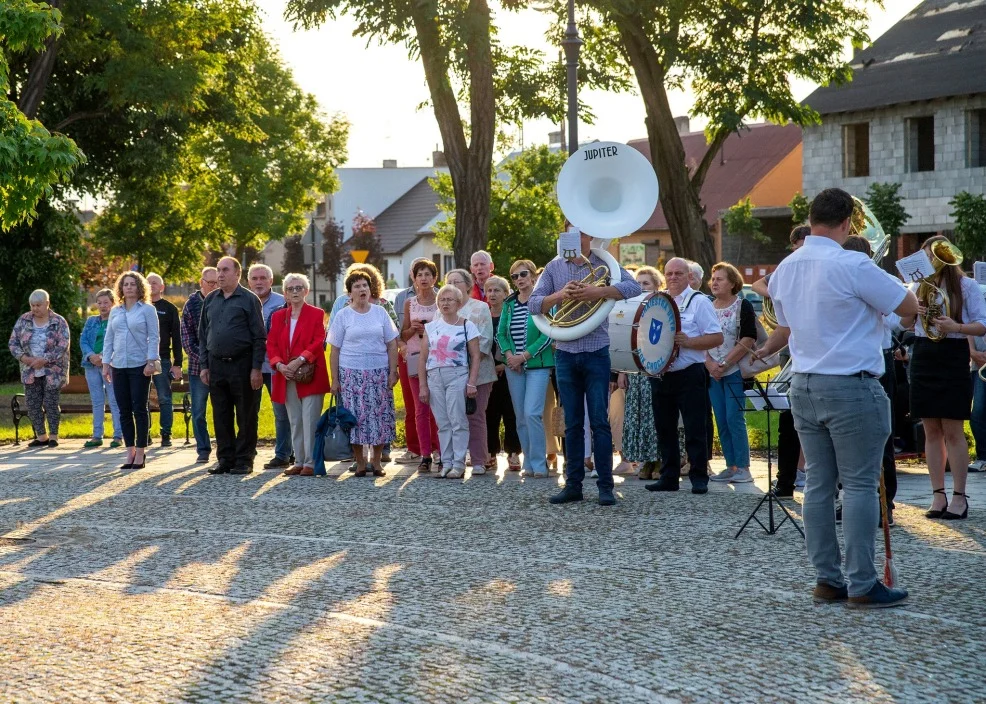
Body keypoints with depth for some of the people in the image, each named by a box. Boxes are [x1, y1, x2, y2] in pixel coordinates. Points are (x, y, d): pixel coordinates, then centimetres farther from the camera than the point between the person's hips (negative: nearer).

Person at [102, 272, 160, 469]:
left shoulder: (147, 309, 0)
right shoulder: (115, 311, 13)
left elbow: (154, 337, -4)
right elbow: (108, 339, 14)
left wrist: (151, 361, -13)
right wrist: (105, 363, 8)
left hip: (140, 366, -5)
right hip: (119, 367, 5)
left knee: (139, 409, -3)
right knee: (124, 411, 5)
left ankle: (140, 453, 1)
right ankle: (130, 452, 10)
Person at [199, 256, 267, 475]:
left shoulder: (249, 299, -2)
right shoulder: (210, 301, 13)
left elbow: (259, 337, -5)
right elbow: (203, 336, 17)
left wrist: (256, 368, -11)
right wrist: (203, 365, 9)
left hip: (242, 365, -5)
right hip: (216, 365, 5)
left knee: (246, 416, 0)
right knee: (221, 416, 8)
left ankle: (244, 460, 6)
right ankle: (225, 459, 15)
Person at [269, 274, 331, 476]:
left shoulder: (316, 314, 1)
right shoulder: (278, 316, 14)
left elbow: (318, 343, -8)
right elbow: (271, 344, 9)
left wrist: (299, 361, -18)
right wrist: (279, 365, -9)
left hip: (310, 375, -5)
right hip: (287, 377, 5)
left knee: (310, 420, -7)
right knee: (295, 422, 8)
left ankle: (310, 462, -5)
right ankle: (299, 461, 12)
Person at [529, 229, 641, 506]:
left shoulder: (603, 264, 1)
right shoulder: (554, 267, 8)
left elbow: (634, 287, -14)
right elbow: (533, 303, 0)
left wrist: (598, 292, -27)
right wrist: (559, 295, -19)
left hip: (596, 353, -2)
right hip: (565, 353, 2)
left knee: (599, 421, -2)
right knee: (572, 423, 7)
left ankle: (606, 486, 1)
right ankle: (573, 485, 12)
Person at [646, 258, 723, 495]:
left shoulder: (699, 302, -2)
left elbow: (717, 338, -8)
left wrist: (688, 342, -20)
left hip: (689, 375, -6)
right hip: (660, 375, 6)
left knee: (695, 430, -4)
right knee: (665, 429, 10)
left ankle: (699, 478, 2)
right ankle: (668, 477, 17)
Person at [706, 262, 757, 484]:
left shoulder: (743, 307, -4)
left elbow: (748, 340, -12)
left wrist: (725, 363, -15)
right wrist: (709, 363, -6)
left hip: (735, 372, -5)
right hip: (713, 372, 5)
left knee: (734, 419, -9)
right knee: (721, 421, 5)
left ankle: (743, 468, -4)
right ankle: (731, 466, 11)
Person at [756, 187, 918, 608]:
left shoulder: (785, 270, 7)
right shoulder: (852, 266, -17)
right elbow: (910, 306, -9)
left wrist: (765, 350, 44)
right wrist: (880, 279, 9)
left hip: (804, 387, 7)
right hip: (851, 387, -7)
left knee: (818, 483, 9)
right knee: (860, 485, -2)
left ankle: (826, 581, 13)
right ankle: (862, 585, -1)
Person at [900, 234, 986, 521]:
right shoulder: (920, 285, 10)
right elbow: (904, 323, 18)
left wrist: (956, 327, -23)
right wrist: (914, 311, -4)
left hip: (954, 357, -5)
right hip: (923, 356, 5)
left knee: (952, 430, -4)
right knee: (931, 430, 6)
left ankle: (959, 496, 3)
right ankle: (938, 495, 11)